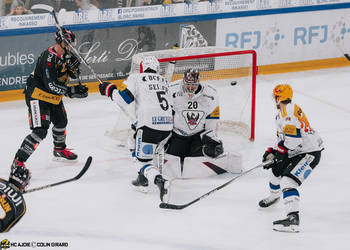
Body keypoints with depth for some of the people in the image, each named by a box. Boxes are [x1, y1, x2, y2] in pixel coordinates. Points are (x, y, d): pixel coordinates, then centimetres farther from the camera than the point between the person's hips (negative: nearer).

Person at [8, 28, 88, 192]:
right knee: (40, 131, -20)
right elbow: (51, 84, -31)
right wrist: (71, 91, -33)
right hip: (37, 94, -10)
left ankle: (60, 150, 54)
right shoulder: (49, 57, -27)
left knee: (61, 121, 27)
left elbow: (73, 75, 7)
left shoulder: (64, 55, 1)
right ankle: (18, 163, -24)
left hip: (53, 97, 10)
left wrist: (73, 65, -15)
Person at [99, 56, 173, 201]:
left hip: (149, 126, -7)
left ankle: (159, 181, -28)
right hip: (167, 127, 7)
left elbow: (123, 98, -9)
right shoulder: (164, 82, 22)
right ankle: (143, 180, 30)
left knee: (143, 160, 0)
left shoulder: (136, 78, 2)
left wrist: (109, 89, 8)